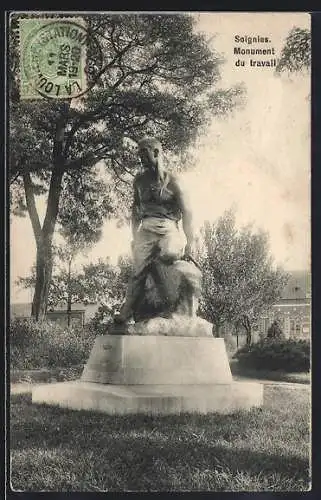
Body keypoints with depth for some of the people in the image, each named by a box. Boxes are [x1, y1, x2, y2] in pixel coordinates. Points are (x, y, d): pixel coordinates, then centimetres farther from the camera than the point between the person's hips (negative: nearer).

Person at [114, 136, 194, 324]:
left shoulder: (171, 180, 3)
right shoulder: (139, 180, 15)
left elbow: (186, 211, -1)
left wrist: (189, 241, -8)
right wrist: (135, 236, 15)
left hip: (169, 226, -3)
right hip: (147, 228, 3)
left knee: (169, 253, -37)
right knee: (139, 268, -17)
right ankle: (127, 310, -20)